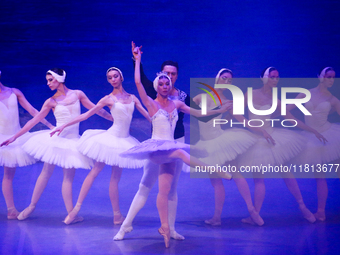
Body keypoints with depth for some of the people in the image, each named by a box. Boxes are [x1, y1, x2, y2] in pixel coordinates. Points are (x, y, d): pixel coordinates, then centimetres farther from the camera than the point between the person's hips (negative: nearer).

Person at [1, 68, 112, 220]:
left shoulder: (77, 94, 2)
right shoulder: (51, 102, 1)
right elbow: (34, 120, 2)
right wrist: (14, 137, -1)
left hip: (72, 140, 1)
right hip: (56, 138, -1)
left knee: (69, 176, 2)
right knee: (46, 172, 1)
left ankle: (71, 213, 3)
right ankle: (31, 206, 10)